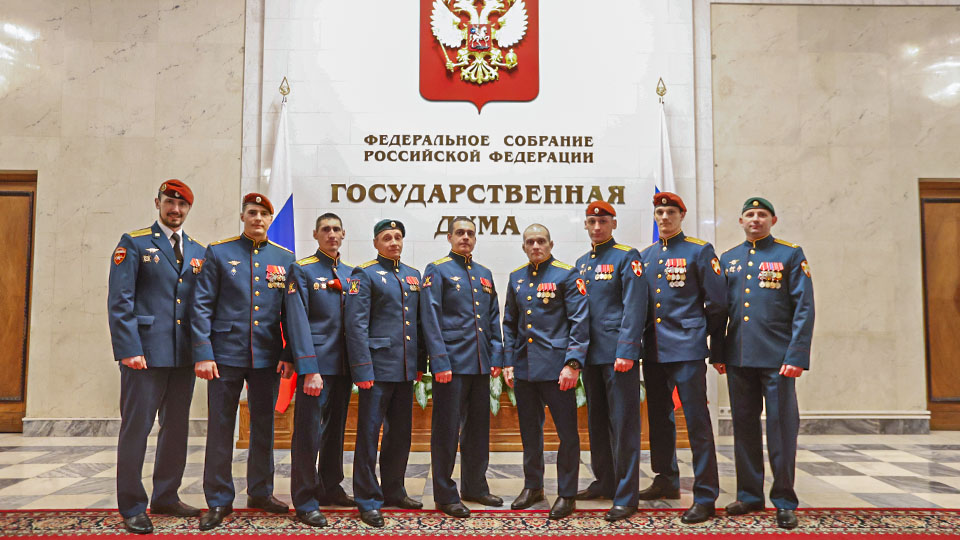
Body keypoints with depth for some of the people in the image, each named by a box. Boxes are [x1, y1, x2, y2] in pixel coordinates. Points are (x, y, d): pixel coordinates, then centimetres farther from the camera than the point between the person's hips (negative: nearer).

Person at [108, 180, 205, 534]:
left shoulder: (198, 252, 14)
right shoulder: (134, 243, 1)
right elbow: (120, 301, -6)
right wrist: (129, 350, -15)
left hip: (184, 355, 5)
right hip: (145, 352, -5)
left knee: (177, 427, 11)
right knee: (136, 427, -1)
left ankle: (166, 498, 24)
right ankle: (132, 508, 11)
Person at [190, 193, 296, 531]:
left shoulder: (285, 258, 7)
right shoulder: (218, 252, 2)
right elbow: (202, 306, -2)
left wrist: (290, 354, -1)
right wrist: (203, 354, -10)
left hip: (268, 358, 2)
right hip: (226, 354, -2)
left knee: (264, 426, 12)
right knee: (220, 427, 3)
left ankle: (261, 492, 28)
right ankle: (219, 501, 17)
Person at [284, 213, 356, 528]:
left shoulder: (351, 274, 13)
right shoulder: (301, 270, -3)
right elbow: (298, 322, -11)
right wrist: (309, 370, -19)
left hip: (344, 365, 6)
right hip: (316, 365, -6)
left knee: (335, 430, 15)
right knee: (309, 431, -2)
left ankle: (330, 489, 28)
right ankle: (305, 501, 8)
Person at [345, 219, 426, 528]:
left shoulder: (413, 276, 14)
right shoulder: (364, 275, -3)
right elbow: (356, 326, -10)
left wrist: (420, 363, 10)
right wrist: (363, 370, -15)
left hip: (406, 370, 6)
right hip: (378, 368, -6)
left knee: (401, 433, 14)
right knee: (369, 433, 0)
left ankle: (394, 491, 28)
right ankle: (368, 500, 11)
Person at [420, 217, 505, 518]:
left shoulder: (485, 274, 16)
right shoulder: (437, 271, -2)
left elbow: (494, 318, 17)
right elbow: (431, 319, -8)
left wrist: (496, 357, 8)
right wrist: (440, 362, -15)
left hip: (481, 364, 6)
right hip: (452, 363, -6)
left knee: (478, 427, 13)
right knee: (447, 429, 0)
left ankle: (475, 487, 27)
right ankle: (445, 495, 11)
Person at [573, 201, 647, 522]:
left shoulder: (627, 257, -5)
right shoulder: (581, 263, 15)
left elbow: (634, 307, -13)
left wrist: (626, 351, -20)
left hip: (618, 354, -7)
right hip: (590, 354, 7)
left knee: (623, 424, -3)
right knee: (596, 422, 15)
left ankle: (626, 497, 3)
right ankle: (604, 483, 29)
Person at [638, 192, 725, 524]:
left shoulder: (700, 251, -3)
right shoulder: (645, 256, 13)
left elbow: (717, 304, -2)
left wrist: (717, 350, 0)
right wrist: (641, 342, 12)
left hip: (686, 350, -6)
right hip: (653, 351, 6)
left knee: (697, 422, -4)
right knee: (659, 419, 16)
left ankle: (705, 497, 4)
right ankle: (666, 481, 32)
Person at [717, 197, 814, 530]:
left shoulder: (791, 255, 2)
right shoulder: (727, 259, 12)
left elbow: (804, 309, -4)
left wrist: (796, 356, -12)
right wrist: (718, 353, 9)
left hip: (776, 357, -3)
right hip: (738, 358, 4)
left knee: (782, 426, 2)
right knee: (744, 426, 10)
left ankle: (784, 502, 14)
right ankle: (749, 494, 23)